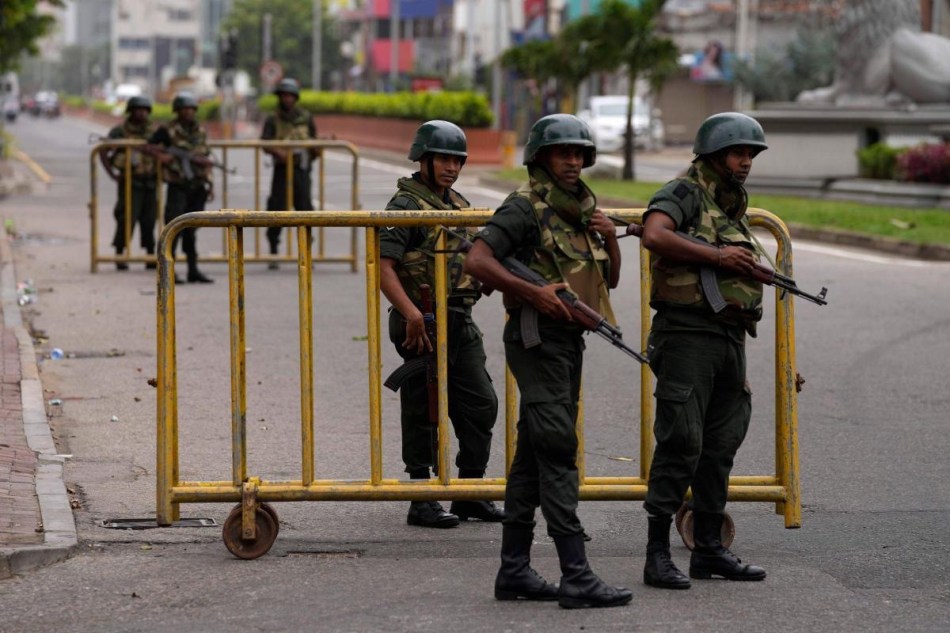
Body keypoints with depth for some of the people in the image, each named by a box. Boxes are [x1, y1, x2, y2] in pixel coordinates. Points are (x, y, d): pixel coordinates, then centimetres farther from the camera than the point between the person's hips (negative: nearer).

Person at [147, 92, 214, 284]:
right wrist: (160, 155, -15)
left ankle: (193, 270, 12)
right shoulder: (168, 131, -3)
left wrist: (209, 183, 11)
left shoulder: (201, 131, 13)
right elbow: (150, 145, 4)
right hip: (178, 187, -5)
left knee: (191, 230, 9)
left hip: (198, 187, 5)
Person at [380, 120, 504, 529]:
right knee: (423, 415, -1)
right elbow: (383, 267, -19)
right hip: (424, 325, -8)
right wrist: (412, 315, -27)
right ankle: (422, 502, 6)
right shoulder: (406, 205, -10)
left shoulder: (459, 205, 16)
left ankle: (470, 495, 18)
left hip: (462, 325, 8)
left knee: (481, 405, 9)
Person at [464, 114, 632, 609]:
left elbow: (609, 281, 21)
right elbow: (476, 261, -20)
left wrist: (610, 238, 3)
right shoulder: (526, 207, -10)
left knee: (534, 455, 11)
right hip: (537, 337, -9)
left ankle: (514, 569, 15)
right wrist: (532, 292, -25)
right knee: (557, 451, -13)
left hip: (569, 340, 9)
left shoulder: (583, 208, 16)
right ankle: (576, 576, -17)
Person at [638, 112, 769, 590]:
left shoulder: (734, 209, 20)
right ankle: (657, 554, -8)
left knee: (720, 447, 10)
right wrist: (717, 255, -21)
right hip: (687, 335, -8)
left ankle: (709, 550, 18)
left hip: (729, 336, 8)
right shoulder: (683, 194, -7)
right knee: (680, 444, -10)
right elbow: (655, 235, -28)